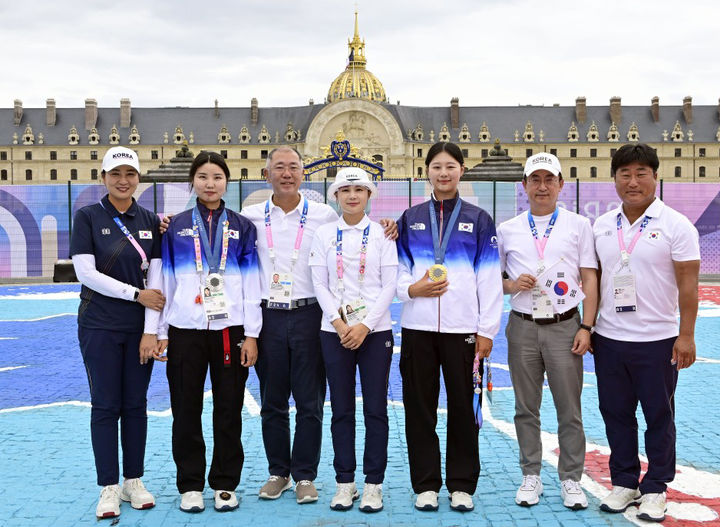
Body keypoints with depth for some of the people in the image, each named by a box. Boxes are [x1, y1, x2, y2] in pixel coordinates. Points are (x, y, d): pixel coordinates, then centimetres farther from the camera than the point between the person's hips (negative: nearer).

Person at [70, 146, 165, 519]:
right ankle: (109, 488, 12)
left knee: (136, 404, 9)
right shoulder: (88, 217, -2)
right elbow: (86, 273, -10)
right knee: (105, 405, 2)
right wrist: (137, 294, -13)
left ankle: (133, 481, 21)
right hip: (100, 326, -3)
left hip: (140, 328, 3)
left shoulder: (150, 221, 6)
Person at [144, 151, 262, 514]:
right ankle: (190, 485, 18)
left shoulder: (242, 227, 7)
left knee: (229, 409, 4)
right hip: (185, 330, 0)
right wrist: (159, 331, 1)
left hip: (230, 329, 0)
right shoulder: (176, 226, 7)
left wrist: (251, 334, -2)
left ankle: (225, 484, 18)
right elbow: (162, 279, 6)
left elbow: (251, 283, 4)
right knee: (186, 409, 4)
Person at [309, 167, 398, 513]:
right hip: (335, 331, 1)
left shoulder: (381, 233, 3)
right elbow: (320, 284, 2)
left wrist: (365, 325, -11)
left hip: (375, 331, -1)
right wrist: (338, 323, -10)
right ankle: (344, 481, 17)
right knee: (341, 409, 6)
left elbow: (390, 284, -2)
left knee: (375, 409, 2)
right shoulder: (324, 234, 6)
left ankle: (373, 484, 12)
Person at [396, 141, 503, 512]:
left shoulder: (478, 220, 7)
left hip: (462, 328, -1)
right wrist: (410, 288, -10)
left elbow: (490, 277, 3)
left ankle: (462, 485, 16)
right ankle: (426, 485, 17)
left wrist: (487, 329, -3)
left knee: (462, 406, 3)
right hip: (418, 326, 2)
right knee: (419, 407, 4)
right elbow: (397, 271, 12)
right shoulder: (410, 219, 11)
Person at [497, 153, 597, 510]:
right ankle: (531, 476, 20)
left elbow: (590, 279, 2)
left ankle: (571, 479, 14)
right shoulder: (507, 229, 8)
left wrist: (586, 327, -6)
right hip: (523, 327, 2)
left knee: (569, 407, 2)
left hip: (564, 326, -1)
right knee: (526, 407, 8)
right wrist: (511, 286, -8)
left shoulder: (578, 225, 5)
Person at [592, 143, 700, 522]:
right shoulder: (602, 226, 7)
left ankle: (655, 489, 21)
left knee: (659, 417, 7)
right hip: (609, 338, 4)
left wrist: (686, 335, -11)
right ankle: (625, 483, 27)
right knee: (616, 415, 12)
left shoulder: (675, 225, -6)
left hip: (657, 340, -4)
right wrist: (588, 327, 9)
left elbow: (688, 285, -7)